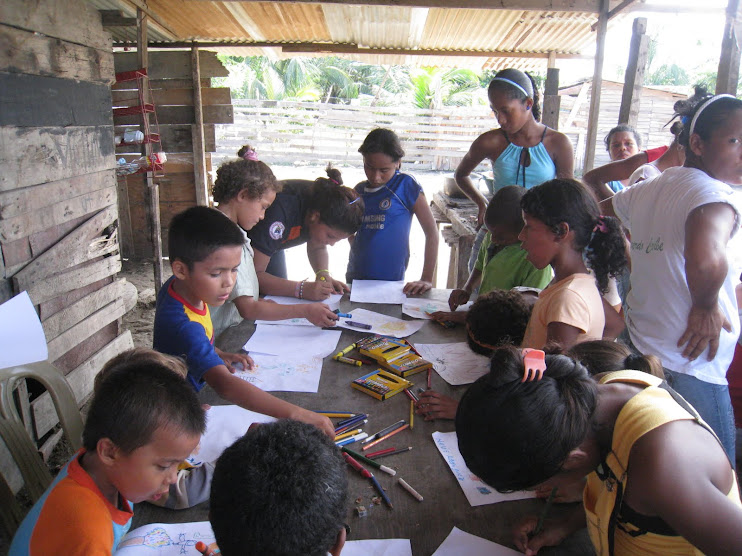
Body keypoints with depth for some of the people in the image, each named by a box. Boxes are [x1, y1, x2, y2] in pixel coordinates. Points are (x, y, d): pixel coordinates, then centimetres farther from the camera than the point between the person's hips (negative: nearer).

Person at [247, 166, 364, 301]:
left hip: (272, 245, 6)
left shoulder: (323, 200, -22)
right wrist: (302, 289, -49)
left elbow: (317, 248, -5)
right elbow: (253, 274, -41)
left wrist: (323, 274, -24)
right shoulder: (281, 210, -41)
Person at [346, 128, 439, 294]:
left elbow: (431, 232, -8)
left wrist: (427, 280, -11)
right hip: (354, 278, 5)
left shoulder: (405, 185, -7)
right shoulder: (359, 190, 7)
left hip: (390, 281, -5)